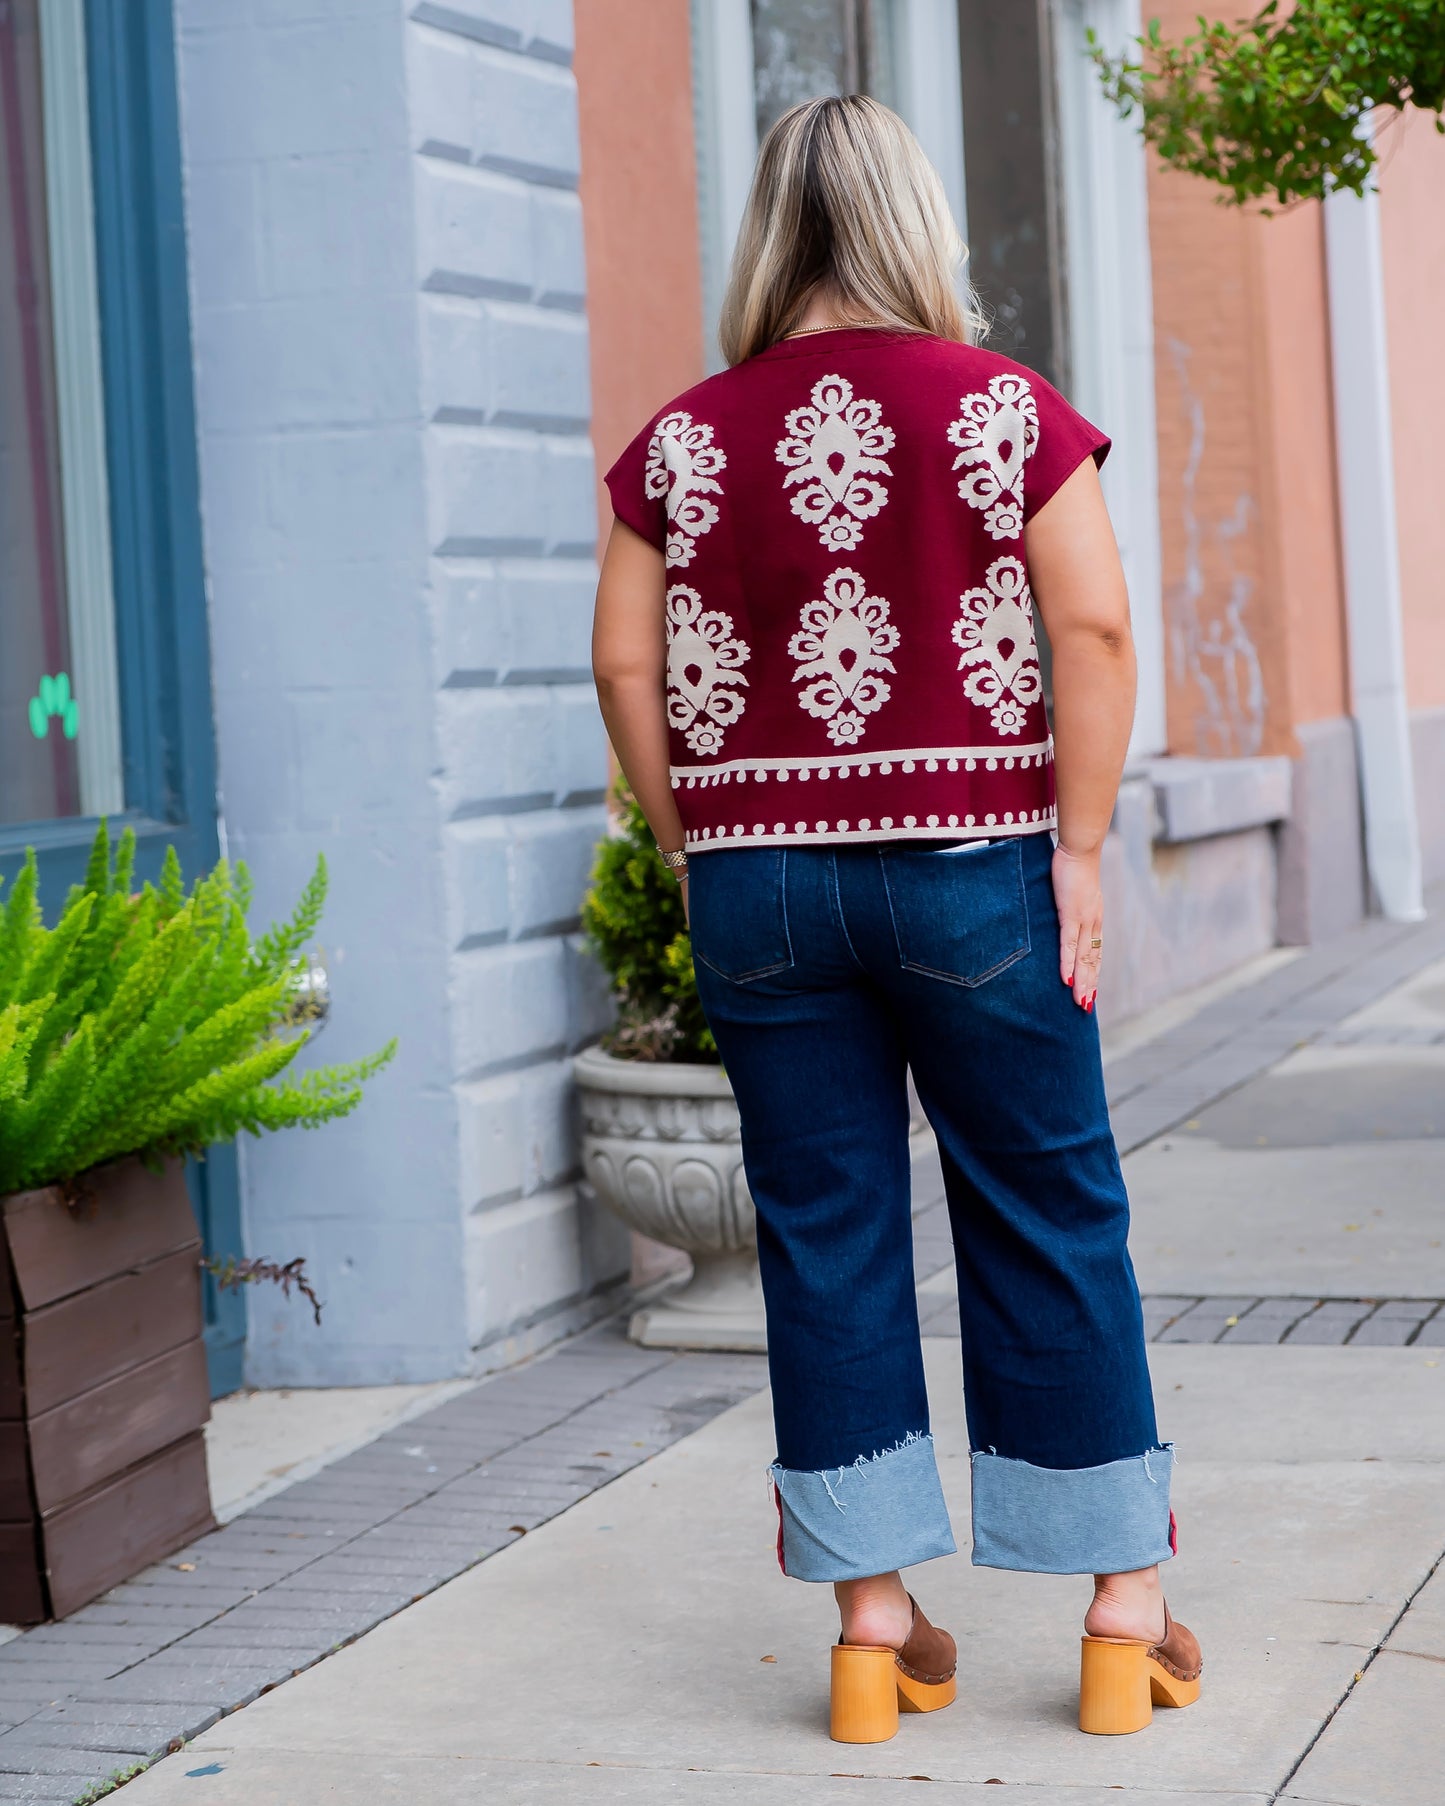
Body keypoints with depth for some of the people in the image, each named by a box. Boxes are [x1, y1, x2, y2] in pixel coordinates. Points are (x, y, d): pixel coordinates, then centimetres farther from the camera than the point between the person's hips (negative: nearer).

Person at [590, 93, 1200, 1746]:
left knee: (825, 1238, 7)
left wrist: (700, 852, 10)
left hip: (759, 879, 2)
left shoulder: (684, 441, 4)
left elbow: (627, 663, 2)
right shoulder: (1005, 409, -1)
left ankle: (873, 1625, 12)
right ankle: (1125, 1611, 12)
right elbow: (1095, 633, -9)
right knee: (1049, 1226, 6)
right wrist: (1078, 847, -5)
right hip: (967, 866, -2)